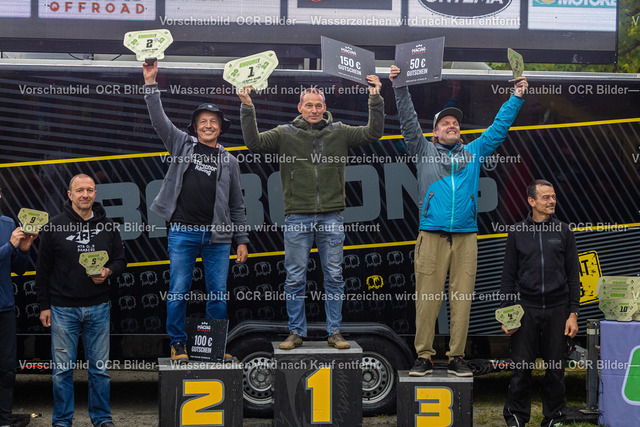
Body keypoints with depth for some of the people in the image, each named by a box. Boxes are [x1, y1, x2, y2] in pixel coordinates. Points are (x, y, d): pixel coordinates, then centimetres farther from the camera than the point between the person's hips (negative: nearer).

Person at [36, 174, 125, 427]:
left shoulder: (107, 226, 5)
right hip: (63, 309, -2)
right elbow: (43, 269, 2)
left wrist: (108, 272, -10)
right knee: (63, 368, 3)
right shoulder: (54, 226, -1)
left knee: (100, 368, 7)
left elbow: (120, 260, 13)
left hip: (98, 308, 2)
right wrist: (44, 306, 0)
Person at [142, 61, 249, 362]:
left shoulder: (229, 161, 13)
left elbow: (236, 204, 13)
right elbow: (159, 120, 1)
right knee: (178, 289, 0)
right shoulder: (182, 144, 11)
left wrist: (242, 240, 8)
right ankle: (178, 343, 13)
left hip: (217, 235, 1)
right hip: (183, 231, -1)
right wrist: (151, 84, -8)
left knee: (218, 292, 3)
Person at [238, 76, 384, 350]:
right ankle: (296, 332, 16)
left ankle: (334, 332, 15)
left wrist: (375, 100, -3)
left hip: (331, 217, 1)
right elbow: (254, 143, -4)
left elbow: (373, 133, 5)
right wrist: (247, 108, -11)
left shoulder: (339, 132, 8)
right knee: (295, 278, 4)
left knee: (334, 277, 6)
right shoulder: (285, 134, 5)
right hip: (297, 218, -1)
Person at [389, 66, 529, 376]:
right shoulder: (424, 151, 13)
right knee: (427, 298, -3)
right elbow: (408, 122, 6)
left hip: (466, 236, 2)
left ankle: (457, 358, 8)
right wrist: (400, 87, -1)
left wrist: (516, 98, 22)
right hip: (432, 234, -2)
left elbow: (499, 128, 23)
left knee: (462, 298, 1)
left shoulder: (473, 152, 19)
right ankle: (424, 357, 4)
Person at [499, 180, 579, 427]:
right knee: (521, 368, 0)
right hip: (526, 309, -1)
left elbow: (573, 276, 6)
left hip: (557, 309, 1)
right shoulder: (517, 233, 5)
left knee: (556, 369, 5)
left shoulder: (564, 232, 6)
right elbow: (508, 276, 7)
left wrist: (573, 313, -1)